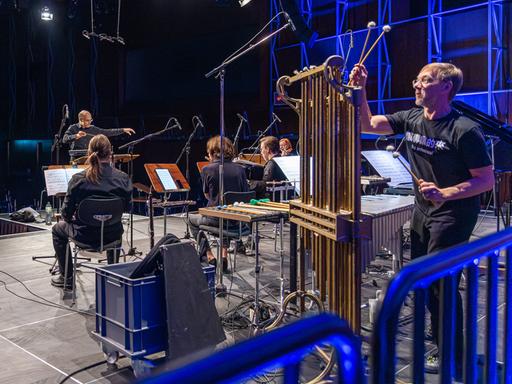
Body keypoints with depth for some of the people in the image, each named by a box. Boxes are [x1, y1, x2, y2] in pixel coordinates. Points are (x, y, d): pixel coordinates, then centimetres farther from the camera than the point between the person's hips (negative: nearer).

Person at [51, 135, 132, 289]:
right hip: (112, 235, 3)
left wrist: (69, 218, 13)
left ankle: (66, 278, 32)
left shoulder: (78, 179, -17)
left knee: (58, 229, 29)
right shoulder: (123, 178, -12)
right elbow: (127, 208, 2)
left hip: (85, 235, -2)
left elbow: (66, 214, -10)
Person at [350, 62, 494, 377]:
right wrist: (360, 89, -9)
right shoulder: (410, 119, 0)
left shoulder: (465, 130, -20)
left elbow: (487, 180, -17)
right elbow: (368, 124, 3)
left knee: (439, 282, -6)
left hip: (454, 214, -8)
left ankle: (453, 360, 14)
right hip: (423, 211, 8)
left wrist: (444, 193, -30)